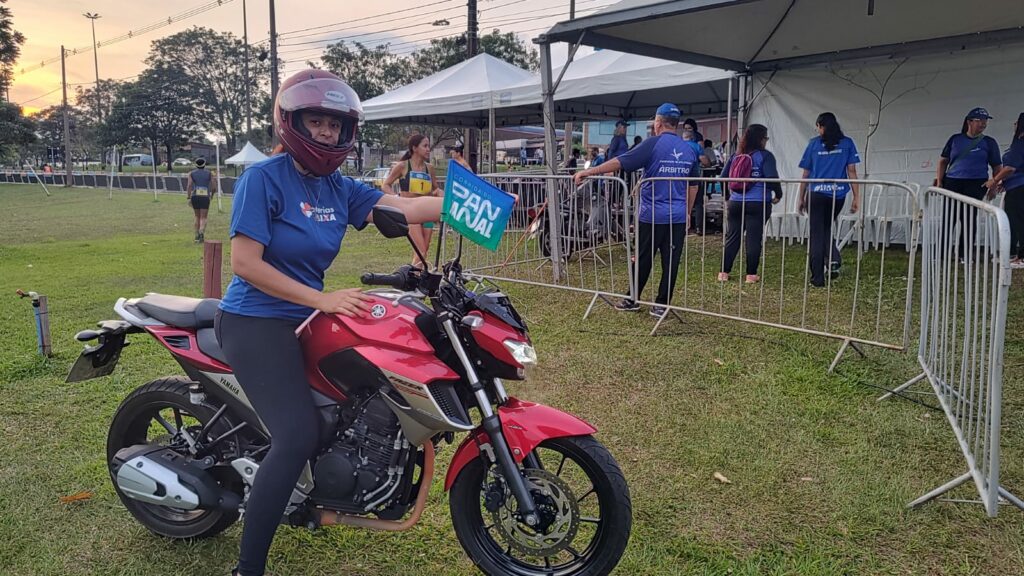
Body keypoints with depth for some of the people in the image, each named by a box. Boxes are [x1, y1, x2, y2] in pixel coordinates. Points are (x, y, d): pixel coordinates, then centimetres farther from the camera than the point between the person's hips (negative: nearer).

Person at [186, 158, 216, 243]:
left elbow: (189, 185, -6)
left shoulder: (191, 173, 9)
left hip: (195, 197, 2)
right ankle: (201, 233, -28)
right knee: (203, 218, -2)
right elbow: (214, 187, 4)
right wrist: (212, 193, 25)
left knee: (197, 217, 20)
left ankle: (197, 235, 21)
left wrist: (188, 198, -6)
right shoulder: (209, 173, 8)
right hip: (205, 197, -2)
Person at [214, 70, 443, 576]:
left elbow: (405, 208, -6)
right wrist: (321, 299, -22)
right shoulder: (263, 178, -13)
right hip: (257, 322, -8)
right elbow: (244, 262, -19)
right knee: (298, 436, -21)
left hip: (305, 318, 8)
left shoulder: (339, 188, 6)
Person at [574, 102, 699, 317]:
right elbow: (693, 186, 16)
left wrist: (589, 171, -8)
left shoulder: (654, 144, -8)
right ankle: (662, 305, 10)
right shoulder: (689, 150, 8)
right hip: (678, 217, 4)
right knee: (671, 261, 6)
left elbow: (620, 162, -12)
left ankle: (632, 300, 20)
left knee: (643, 259, 8)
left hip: (652, 215, -4)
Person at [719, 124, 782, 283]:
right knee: (754, 238, 2)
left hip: (735, 203, 4)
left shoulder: (736, 155, 8)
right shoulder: (765, 156, -7)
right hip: (758, 203, -4)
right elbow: (772, 178, -16)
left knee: (732, 237, 10)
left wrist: (727, 198, 18)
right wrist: (778, 195, 0)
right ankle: (751, 275, 6)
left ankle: (724, 272, 10)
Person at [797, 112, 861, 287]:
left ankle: (818, 278, 3)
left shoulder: (814, 143, 4)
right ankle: (834, 258, 2)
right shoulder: (847, 143, 5)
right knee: (827, 228, 25)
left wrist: (802, 198, 11)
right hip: (838, 194, 2)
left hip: (817, 194, -2)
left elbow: (806, 174, 5)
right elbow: (852, 171, 0)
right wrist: (856, 197, 2)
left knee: (816, 235, 5)